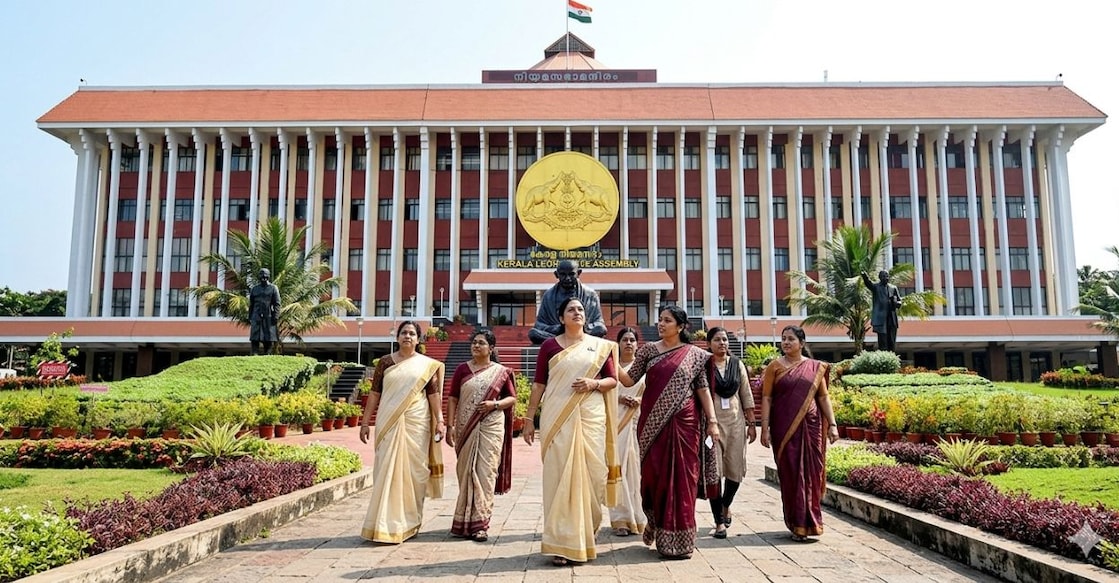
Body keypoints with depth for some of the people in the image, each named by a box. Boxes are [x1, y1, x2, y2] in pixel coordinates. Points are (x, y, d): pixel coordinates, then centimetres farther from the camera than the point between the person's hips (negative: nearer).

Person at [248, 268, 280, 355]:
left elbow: (277, 304, -1)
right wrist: (249, 318, 11)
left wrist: (276, 316, -10)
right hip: (256, 317, 2)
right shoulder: (254, 289, 14)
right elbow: (251, 304, 16)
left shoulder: (273, 288, 5)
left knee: (268, 340, 2)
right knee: (254, 338, -5)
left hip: (269, 317, -2)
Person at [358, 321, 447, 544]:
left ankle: (410, 523, 18)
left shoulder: (427, 365, 5)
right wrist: (365, 422, 4)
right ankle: (385, 525, 5)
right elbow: (374, 393, 7)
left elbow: (434, 394, 2)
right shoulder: (385, 362, 7)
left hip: (416, 424, 0)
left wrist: (439, 421, -6)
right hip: (389, 424, 0)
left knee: (413, 470, 5)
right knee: (387, 470, -1)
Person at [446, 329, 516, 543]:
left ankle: (480, 523, -1)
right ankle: (464, 521, 19)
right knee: (466, 473, 7)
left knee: (485, 473, -4)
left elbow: (512, 398, 8)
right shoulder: (462, 369, 7)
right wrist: (450, 426, -4)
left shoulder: (501, 372, 5)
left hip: (491, 427, -1)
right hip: (466, 428, 2)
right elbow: (452, 399, 5)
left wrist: (495, 404, -11)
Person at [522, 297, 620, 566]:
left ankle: (585, 532, 25)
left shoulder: (600, 346, 10)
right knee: (560, 475, -4)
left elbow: (612, 380, 12)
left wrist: (594, 384, -9)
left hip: (591, 417, 2)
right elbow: (539, 383, 4)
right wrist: (529, 418, 1)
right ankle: (562, 543, 0)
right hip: (557, 417, -2)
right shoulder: (549, 345, 5)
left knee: (591, 473, 3)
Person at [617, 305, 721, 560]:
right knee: (655, 475, 2)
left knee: (682, 478, 1)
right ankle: (657, 528, 23)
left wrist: (712, 421, -2)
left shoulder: (695, 354, 4)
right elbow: (629, 379, 3)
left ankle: (678, 540, 11)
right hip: (653, 423, 1)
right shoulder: (648, 350, 7)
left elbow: (703, 389, 4)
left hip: (684, 423, -1)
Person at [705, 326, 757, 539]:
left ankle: (725, 505, 35)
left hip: (735, 421, 3)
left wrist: (751, 423, 8)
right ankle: (719, 522, 3)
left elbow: (746, 396, 11)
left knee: (735, 470, 6)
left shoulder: (737, 364, 8)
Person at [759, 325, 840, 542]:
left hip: (811, 426, 2)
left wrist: (832, 424, 0)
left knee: (812, 473, 3)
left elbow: (823, 397, 9)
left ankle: (811, 522, 19)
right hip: (784, 428, -2)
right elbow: (766, 398, -1)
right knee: (791, 474, 0)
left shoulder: (816, 367, 9)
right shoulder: (775, 366, 2)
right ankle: (797, 525, 10)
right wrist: (765, 428, -8)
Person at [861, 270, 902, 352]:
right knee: (883, 343, -8)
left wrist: (895, 303, -7)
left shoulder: (893, 288, 16)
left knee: (892, 343, 5)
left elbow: (899, 302, 18)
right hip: (881, 319, -4)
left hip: (892, 320, 4)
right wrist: (865, 276, -43)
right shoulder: (876, 287, 3)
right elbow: (868, 283, -20)